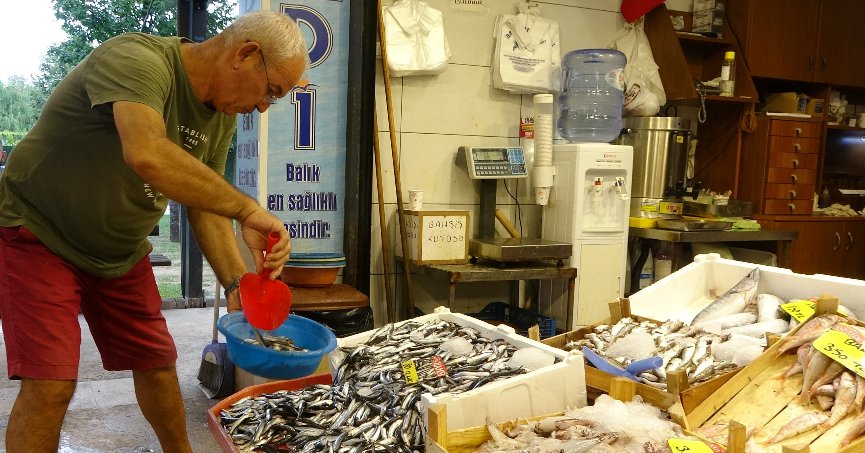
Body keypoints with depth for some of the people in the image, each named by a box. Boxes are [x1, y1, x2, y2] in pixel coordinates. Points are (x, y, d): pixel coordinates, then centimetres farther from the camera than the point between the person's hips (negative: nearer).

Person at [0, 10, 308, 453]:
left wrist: (237, 282, -11)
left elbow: (206, 204, 1)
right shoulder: (136, 59, -28)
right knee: (51, 384, -13)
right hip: (40, 236, -7)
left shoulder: (223, 115, -3)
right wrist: (247, 209, -41)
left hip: (121, 252, 7)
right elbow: (147, 155, -47)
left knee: (156, 363, 14)